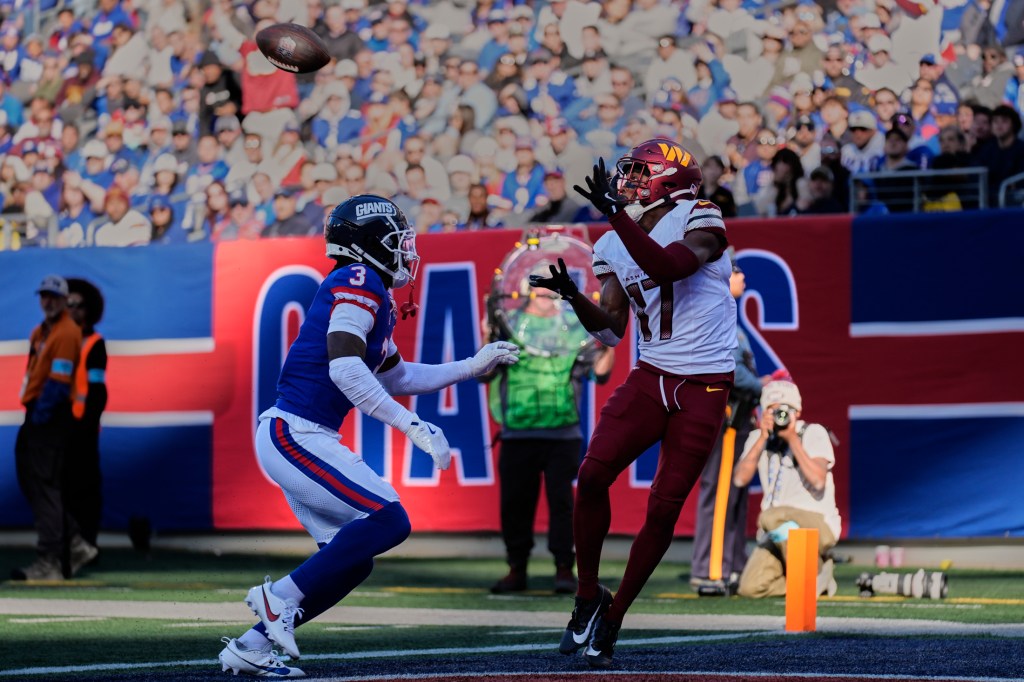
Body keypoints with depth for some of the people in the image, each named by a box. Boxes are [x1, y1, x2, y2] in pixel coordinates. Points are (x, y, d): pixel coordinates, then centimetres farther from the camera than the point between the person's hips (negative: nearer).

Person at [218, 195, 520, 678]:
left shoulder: (373, 295, 18)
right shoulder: (359, 282, -11)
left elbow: (396, 378, 30)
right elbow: (344, 368, -24)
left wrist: (473, 367, 28)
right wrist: (412, 426, -22)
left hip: (302, 438, 10)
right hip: (294, 433, -10)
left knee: (351, 559, 10)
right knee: (387, 521, -17)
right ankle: (281, 597, -11)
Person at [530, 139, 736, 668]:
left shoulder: (698, 221, -7)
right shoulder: (614, 248, 10)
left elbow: (667, 267, -28)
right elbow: (611, 332, 6)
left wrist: (615, 213, -30)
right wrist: (572, 295, -11)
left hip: (704, 386, -5)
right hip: (650, 378, 5)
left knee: (664, 509, -5)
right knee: (592, 475, -13)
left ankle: (613, 619, 8)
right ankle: (588, 596, 5)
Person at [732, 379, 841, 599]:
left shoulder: (814, 434, -7)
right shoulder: (758, 439, 6)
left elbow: (818, 481, -23)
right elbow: (740, 479, -10)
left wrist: (792, 439, -23)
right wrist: (762, 438, -15)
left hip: (818, 524, -5)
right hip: (780, 531, 5)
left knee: (771, 517, -36)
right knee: (750, 588, -16)